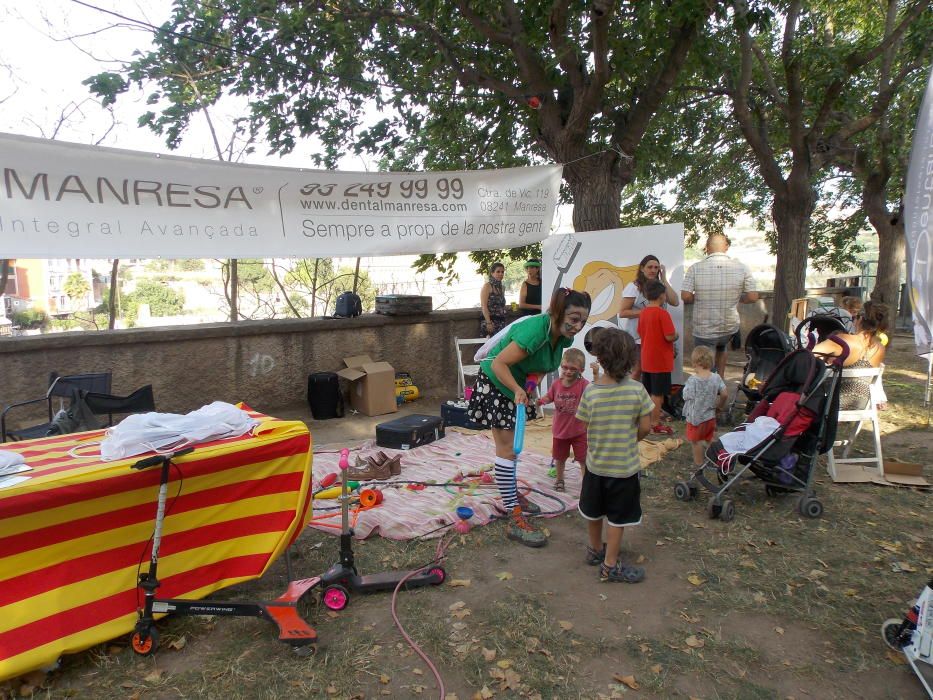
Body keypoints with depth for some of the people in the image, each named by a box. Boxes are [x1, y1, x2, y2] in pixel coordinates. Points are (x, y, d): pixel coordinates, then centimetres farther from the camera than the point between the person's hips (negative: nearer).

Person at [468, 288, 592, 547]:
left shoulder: (563, 336, -8)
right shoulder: (535, 331, -34)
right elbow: (499, 363, -34)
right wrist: (518, 390, -44)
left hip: (517, 385, 9)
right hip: (495, 382, -9)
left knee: (512, 444, 22)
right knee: (507, 450, -9)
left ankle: (511, 494, 40)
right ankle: (516, 521, -6)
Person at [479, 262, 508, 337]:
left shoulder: (501, 287, 16)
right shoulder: (487, 286, -4)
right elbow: (483, 306, -12)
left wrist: (504, 322, 17)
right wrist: (488, 322, -20)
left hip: (501, 322, 7)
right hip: (490, 320, -7)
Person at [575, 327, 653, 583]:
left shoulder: (591, 391, -16)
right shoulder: (637, 390, -17)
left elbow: (586, 426, -8)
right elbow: (645, 428, -10)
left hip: (596, 463, 2)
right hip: (624, 465, -2)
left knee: (593, 512, 22)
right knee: (617, 517, 12)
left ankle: (595, 550, 41)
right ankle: (610, 566, 20)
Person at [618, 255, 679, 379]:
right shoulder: (633, 287, -9)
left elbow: (674, 302, -8)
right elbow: (622, 312, -14)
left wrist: (664, 279, -7)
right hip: (635, 336, -5)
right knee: (638, 370, 2)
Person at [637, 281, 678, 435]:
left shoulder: (643, 312, 4)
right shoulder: (662, 313, -18)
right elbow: (670, 336, -21)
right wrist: (676, 335, -1)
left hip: (646, 359, 7)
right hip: (661, 361, -7)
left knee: (647, 392, 16)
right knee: (657, 394, 1)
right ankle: (655, 424, 7)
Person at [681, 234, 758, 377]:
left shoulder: (695, 268, -12)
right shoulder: (741, 268, -8)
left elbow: (685, 297, -14)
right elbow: (753, 297, -6)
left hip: (704, 329, -3)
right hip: (730, 327, 3)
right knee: (721, 348, 34)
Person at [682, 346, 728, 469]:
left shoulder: (692, 380, -24)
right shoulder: (717, 378, -9)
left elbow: (686, 396, -17)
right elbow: (725, 394, -3)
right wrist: (719, 406, 13)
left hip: (695, 418, -5)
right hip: (710, 416, 5)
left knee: (696, 441, 13)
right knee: (710, 439, 23)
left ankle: (699, 463, 23)